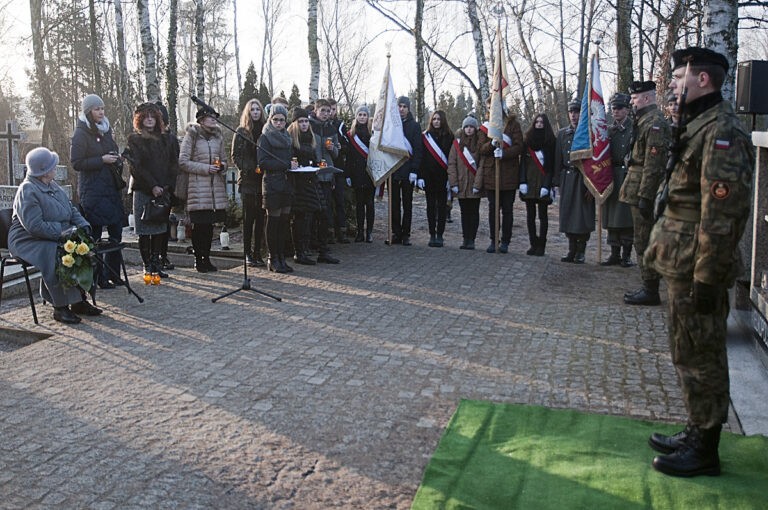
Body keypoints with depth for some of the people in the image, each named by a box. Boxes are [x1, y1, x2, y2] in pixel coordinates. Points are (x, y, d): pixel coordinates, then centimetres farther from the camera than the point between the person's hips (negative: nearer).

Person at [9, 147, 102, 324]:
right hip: (29, 241, -8)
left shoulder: (53, 186, 12)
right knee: (57, 256, -34)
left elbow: (71, 209, 17)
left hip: (56, 237, 9)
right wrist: (61, 232, -25)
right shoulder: (27, 191, -17)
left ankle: (79, 299, -7)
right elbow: (34, 226, -25)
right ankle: (60, 308, -23)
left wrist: (83, 225, -2)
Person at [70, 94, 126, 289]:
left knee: (116, 231, 7)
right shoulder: (81, 134, -6)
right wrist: (102, 160, -16)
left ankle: (113, 274, 17)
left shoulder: (105, 130, 16)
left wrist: (117, 160, 7)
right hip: (92, 190, -7)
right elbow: (76, 163, -11)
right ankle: (98, 278, 2)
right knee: (95, 234, -4)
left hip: (111, 188, 8)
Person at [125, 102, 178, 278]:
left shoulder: (164, 139, 15)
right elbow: (137, 166, -8)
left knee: (160, 229, 3)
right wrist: (152, 186, -15)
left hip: (162, 191, 4)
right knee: (145, 231, -2)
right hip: (143, 190, -4)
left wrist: (167, 186, -4)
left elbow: (173, 164, 10)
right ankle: (147, 265, 4)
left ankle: (156, 262, 11)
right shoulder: (134, 139, 2)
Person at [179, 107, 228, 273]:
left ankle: (207, 258, 18)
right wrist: (206, 168, -14)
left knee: (209, 224, 9)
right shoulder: (191, 136, -3)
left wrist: (221, 166, -2)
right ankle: (198, 259, 8)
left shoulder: (218, 136, 14)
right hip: (197, 187, -5)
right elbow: (183, 162, -7)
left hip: (216, 187, 5)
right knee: (199, 225, -3)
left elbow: (224, 159, 22)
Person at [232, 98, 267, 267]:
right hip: (248, 180, -3)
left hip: (263, 180, 3)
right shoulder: (241, 132, 3)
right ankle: (247, 253, 6)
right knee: (249, 218, -1)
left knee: (260, 217, 3)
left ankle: (257, 252, 10)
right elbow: (235, 156, -1)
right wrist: (251, 169, -13)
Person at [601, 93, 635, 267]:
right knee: (611, 216, 7)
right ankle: (615, 254, 15)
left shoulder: (634, 128, -2)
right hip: (611, 178, 5)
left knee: (626, 217, -2)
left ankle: (626, 254, 7)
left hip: (627, 176, -5)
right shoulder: (608, 130, 13)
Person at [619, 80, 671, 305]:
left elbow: (653, 164, -21)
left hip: (644, 191, -10)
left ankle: (650, 292, 3)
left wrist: (644, 196, -23)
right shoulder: (645, 121, 16)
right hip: (639, 191, 10)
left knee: (644, 242, -4)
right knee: (643, 241, 14)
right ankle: (648, 287, 23)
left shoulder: (654, 124, -15)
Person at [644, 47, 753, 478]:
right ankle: (697, 431, 32)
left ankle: (705, 451, 13)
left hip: (697, 267, -10)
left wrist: (707, 277, -23)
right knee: (690, 352, 18)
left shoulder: (722, 131, -18)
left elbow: (723, 212, -23)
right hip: (683, 263, 10)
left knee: (700, 356, 0)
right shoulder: (699, 125, 15)